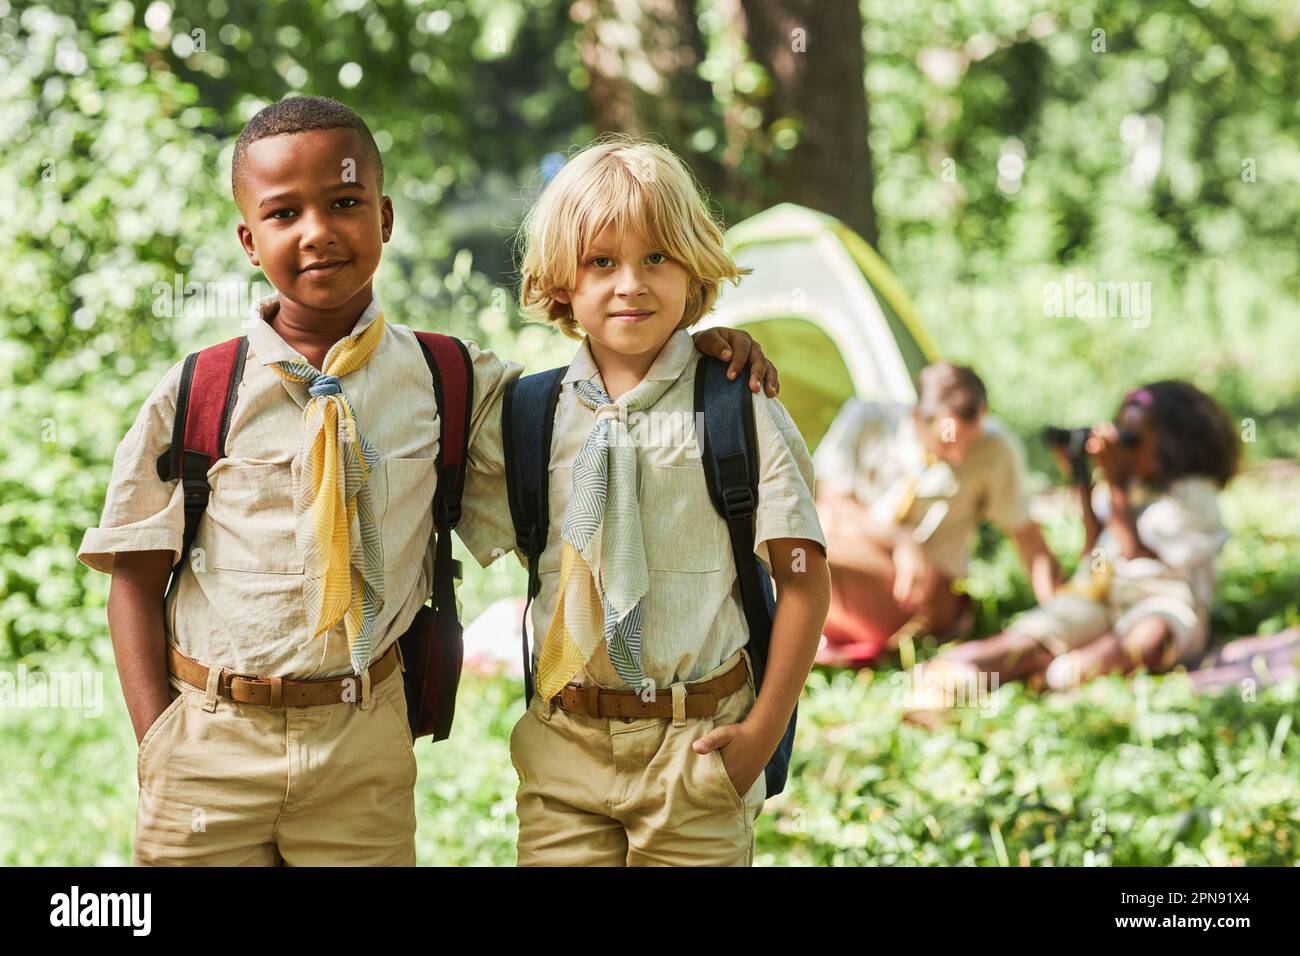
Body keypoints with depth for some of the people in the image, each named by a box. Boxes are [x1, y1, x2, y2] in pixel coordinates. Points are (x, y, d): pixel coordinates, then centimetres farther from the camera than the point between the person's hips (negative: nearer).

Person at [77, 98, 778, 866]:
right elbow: (137, 573, 1)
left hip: (365, 745, 1)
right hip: (209, 741, -1)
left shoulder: (444, 380, 1)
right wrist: (157, 741, -6)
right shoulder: (194, 395, -3)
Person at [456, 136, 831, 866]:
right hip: (564, 747, 2)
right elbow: (469, 535, 12)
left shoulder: (741, 411, -6)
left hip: (695, 746, -2)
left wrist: (764, 732, -8)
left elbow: (804, 578, -5)